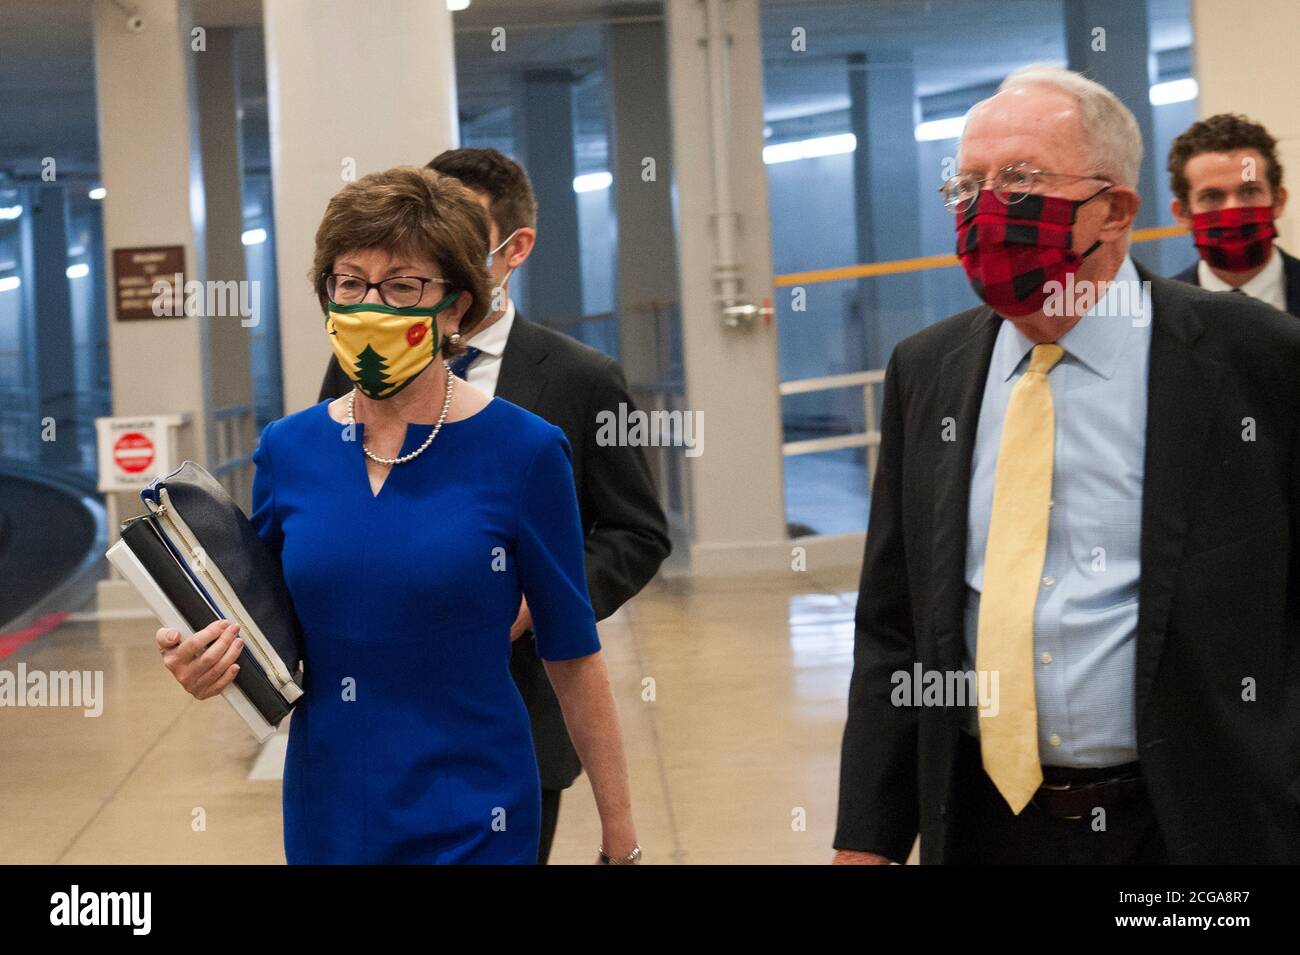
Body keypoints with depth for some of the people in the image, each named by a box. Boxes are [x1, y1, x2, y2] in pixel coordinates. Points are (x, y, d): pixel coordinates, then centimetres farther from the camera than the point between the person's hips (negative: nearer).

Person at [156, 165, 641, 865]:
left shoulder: (522, 451, -10)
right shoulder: (286, 450, 0)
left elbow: (572, 657, -5)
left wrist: (621, 844, -2)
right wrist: (208, 661, -12)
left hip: (470, 825, -4)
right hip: (324, 813, 4)